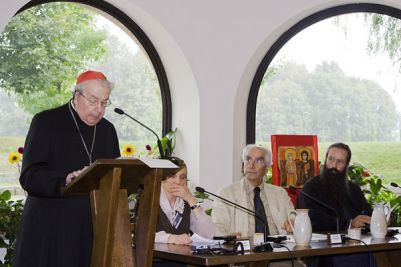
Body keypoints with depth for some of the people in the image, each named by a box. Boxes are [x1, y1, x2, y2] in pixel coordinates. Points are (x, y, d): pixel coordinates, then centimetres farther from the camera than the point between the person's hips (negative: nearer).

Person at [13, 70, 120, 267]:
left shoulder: (108, 130, 13)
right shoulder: (46, 122, -3)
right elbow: (29, 176, -12)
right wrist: (65, 180, -29)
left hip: (94, 230, 4)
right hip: (50, 229, -4)